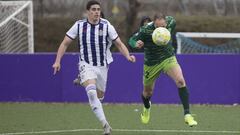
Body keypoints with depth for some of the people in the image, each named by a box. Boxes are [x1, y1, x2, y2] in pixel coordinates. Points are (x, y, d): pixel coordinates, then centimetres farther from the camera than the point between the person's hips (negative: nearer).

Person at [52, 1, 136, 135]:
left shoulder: (106, 26, -7)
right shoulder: (79, 25, -6)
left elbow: (119, 44, -4)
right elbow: (65, 43, 2)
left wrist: (128, 56, -22)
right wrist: (57, 61, -7)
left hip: (102, 66, 2)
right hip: (86, 65, -2)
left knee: (99, 95, 14)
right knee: (92, 93, -26)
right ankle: (105, 124, -28)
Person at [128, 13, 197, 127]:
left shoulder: (171, 22, -16)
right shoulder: (145, 30, -27)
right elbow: (131, 40, -17)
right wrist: (136, 44, -42)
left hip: (168, 58, 1)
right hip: (151, 63, -1)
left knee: (180, 81, -25)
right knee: (147, 92, 17)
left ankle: (187, 115, -22)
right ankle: (146, 107, 56)